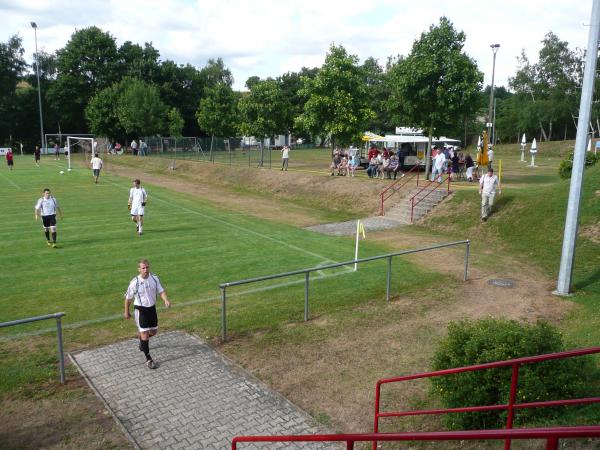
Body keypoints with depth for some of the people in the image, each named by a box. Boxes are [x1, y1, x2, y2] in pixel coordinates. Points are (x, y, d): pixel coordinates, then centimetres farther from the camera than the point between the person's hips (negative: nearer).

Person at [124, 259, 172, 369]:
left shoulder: (154, 278, -7)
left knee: (154, 331, 18)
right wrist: (126, 312, 4)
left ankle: (143, 341, 51)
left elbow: (161, 291, -5)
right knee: (144, 334, -6)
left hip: (152, 308, 5)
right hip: (140, 310, -5)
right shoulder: (135, 282, -17)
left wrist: (166, 300, -25)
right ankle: (148, 359, 7)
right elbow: (128, 298, -5)